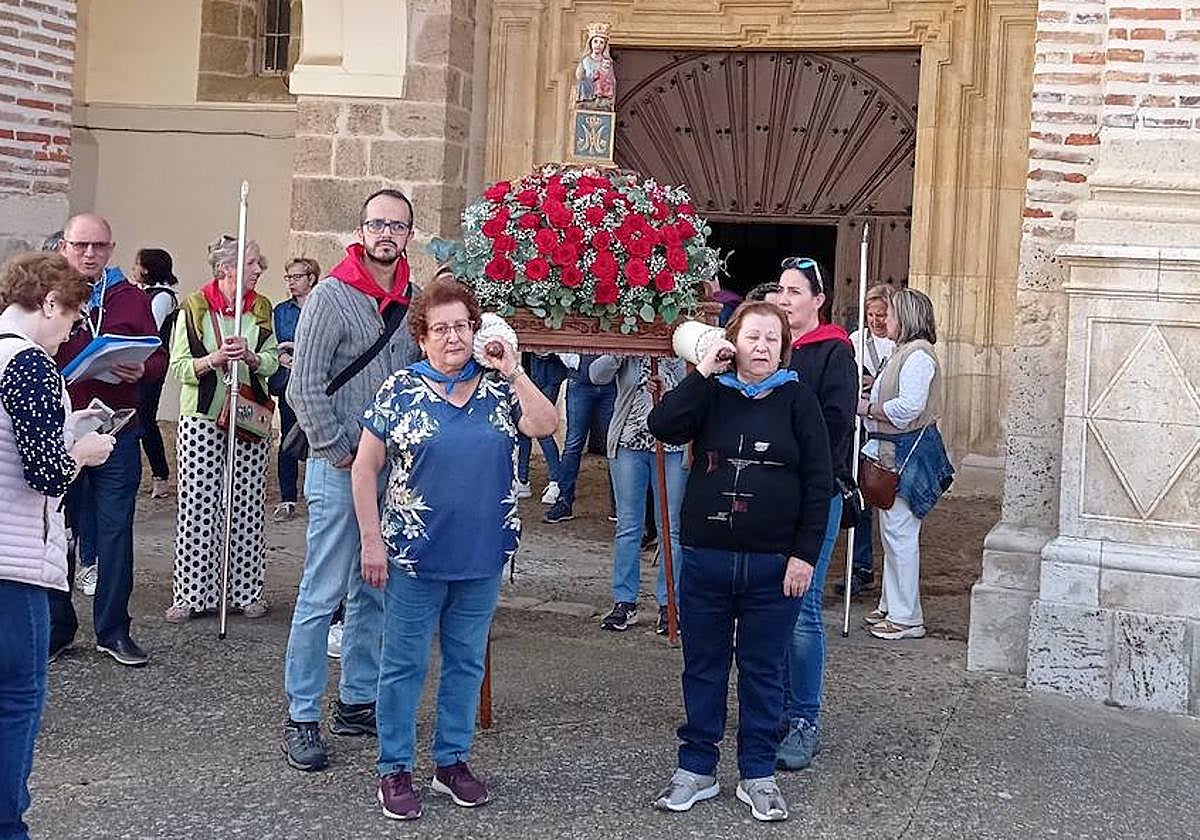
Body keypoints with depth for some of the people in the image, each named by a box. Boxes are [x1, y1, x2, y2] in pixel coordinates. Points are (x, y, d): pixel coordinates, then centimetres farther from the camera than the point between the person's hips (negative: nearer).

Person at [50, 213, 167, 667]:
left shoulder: (131, 299, 6)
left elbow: (159, 358, 8)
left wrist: (140, 370, -14)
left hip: (117, 430, 0)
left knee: (115, 530, 4)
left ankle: (113, 630, 14)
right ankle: (56, 627, 20)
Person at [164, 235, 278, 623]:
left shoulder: (261, 307, 7)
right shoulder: (195, 306, -2)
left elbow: (273, 361, 4)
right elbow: (179, 366, -4)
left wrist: (250, 356, -16)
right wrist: (214, 359, -20)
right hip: (202, 417, -3)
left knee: (248, 505, 4)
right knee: (198, 503, -2)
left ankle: (247, 590, 13)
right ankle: (191, 593, 5)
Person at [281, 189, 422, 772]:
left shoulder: (416, 301, 9)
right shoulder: (332, 297, -8)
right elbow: (304, 389, -11)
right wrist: (340, 454, -11)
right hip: (341, 468, -6)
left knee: (376, 590, 13)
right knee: (323, 594, -4)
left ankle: (357, 701, 24)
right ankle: (301, 719, 4)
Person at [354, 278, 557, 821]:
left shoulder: (498, 388, 4)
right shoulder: (400, 391, -5)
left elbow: (546, 426, -9)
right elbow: (365, 467, -3)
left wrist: (514, 373, -13)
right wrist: (372, 540, -8)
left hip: (483, 555, 4)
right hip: (416, 555, -3)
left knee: (466, 662, 13)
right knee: (405, 664, 5)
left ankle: (452, 760, 27)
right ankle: (395, 769, 17)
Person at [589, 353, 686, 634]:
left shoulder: (680, 353, -2)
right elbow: (597, 375, -11)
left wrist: (666, 394, -25)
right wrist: (620, 352, -24)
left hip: (672, 447, -2)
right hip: (629, 443, 2)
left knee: (670, 528, 3)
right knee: (628, 526, 7)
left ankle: (669, 604, 11)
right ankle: (624, 603, 15)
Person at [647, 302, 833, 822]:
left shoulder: (796, 400, -1)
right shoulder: (712, 395, 3)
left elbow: (818, 482, -3)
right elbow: (664, 427, -15)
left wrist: (805, 554, -9)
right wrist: (702, 371, -16)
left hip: (773, 564, -1)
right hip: (705, 558, 2)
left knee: (763, 670, 10)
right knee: (703, 665, 12)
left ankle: (758, 776, 22)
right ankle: (696, 768, 25)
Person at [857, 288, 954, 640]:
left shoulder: (918, 355, -16)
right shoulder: (903, 352, 17)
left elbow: (907, 408, -24)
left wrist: (867, 408, -14)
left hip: (908, 453, -11)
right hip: (893, 452, 11)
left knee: (900, 532, -7)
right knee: (891, 531, 15)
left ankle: (906, 618, -1)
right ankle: (891, 605, 25)